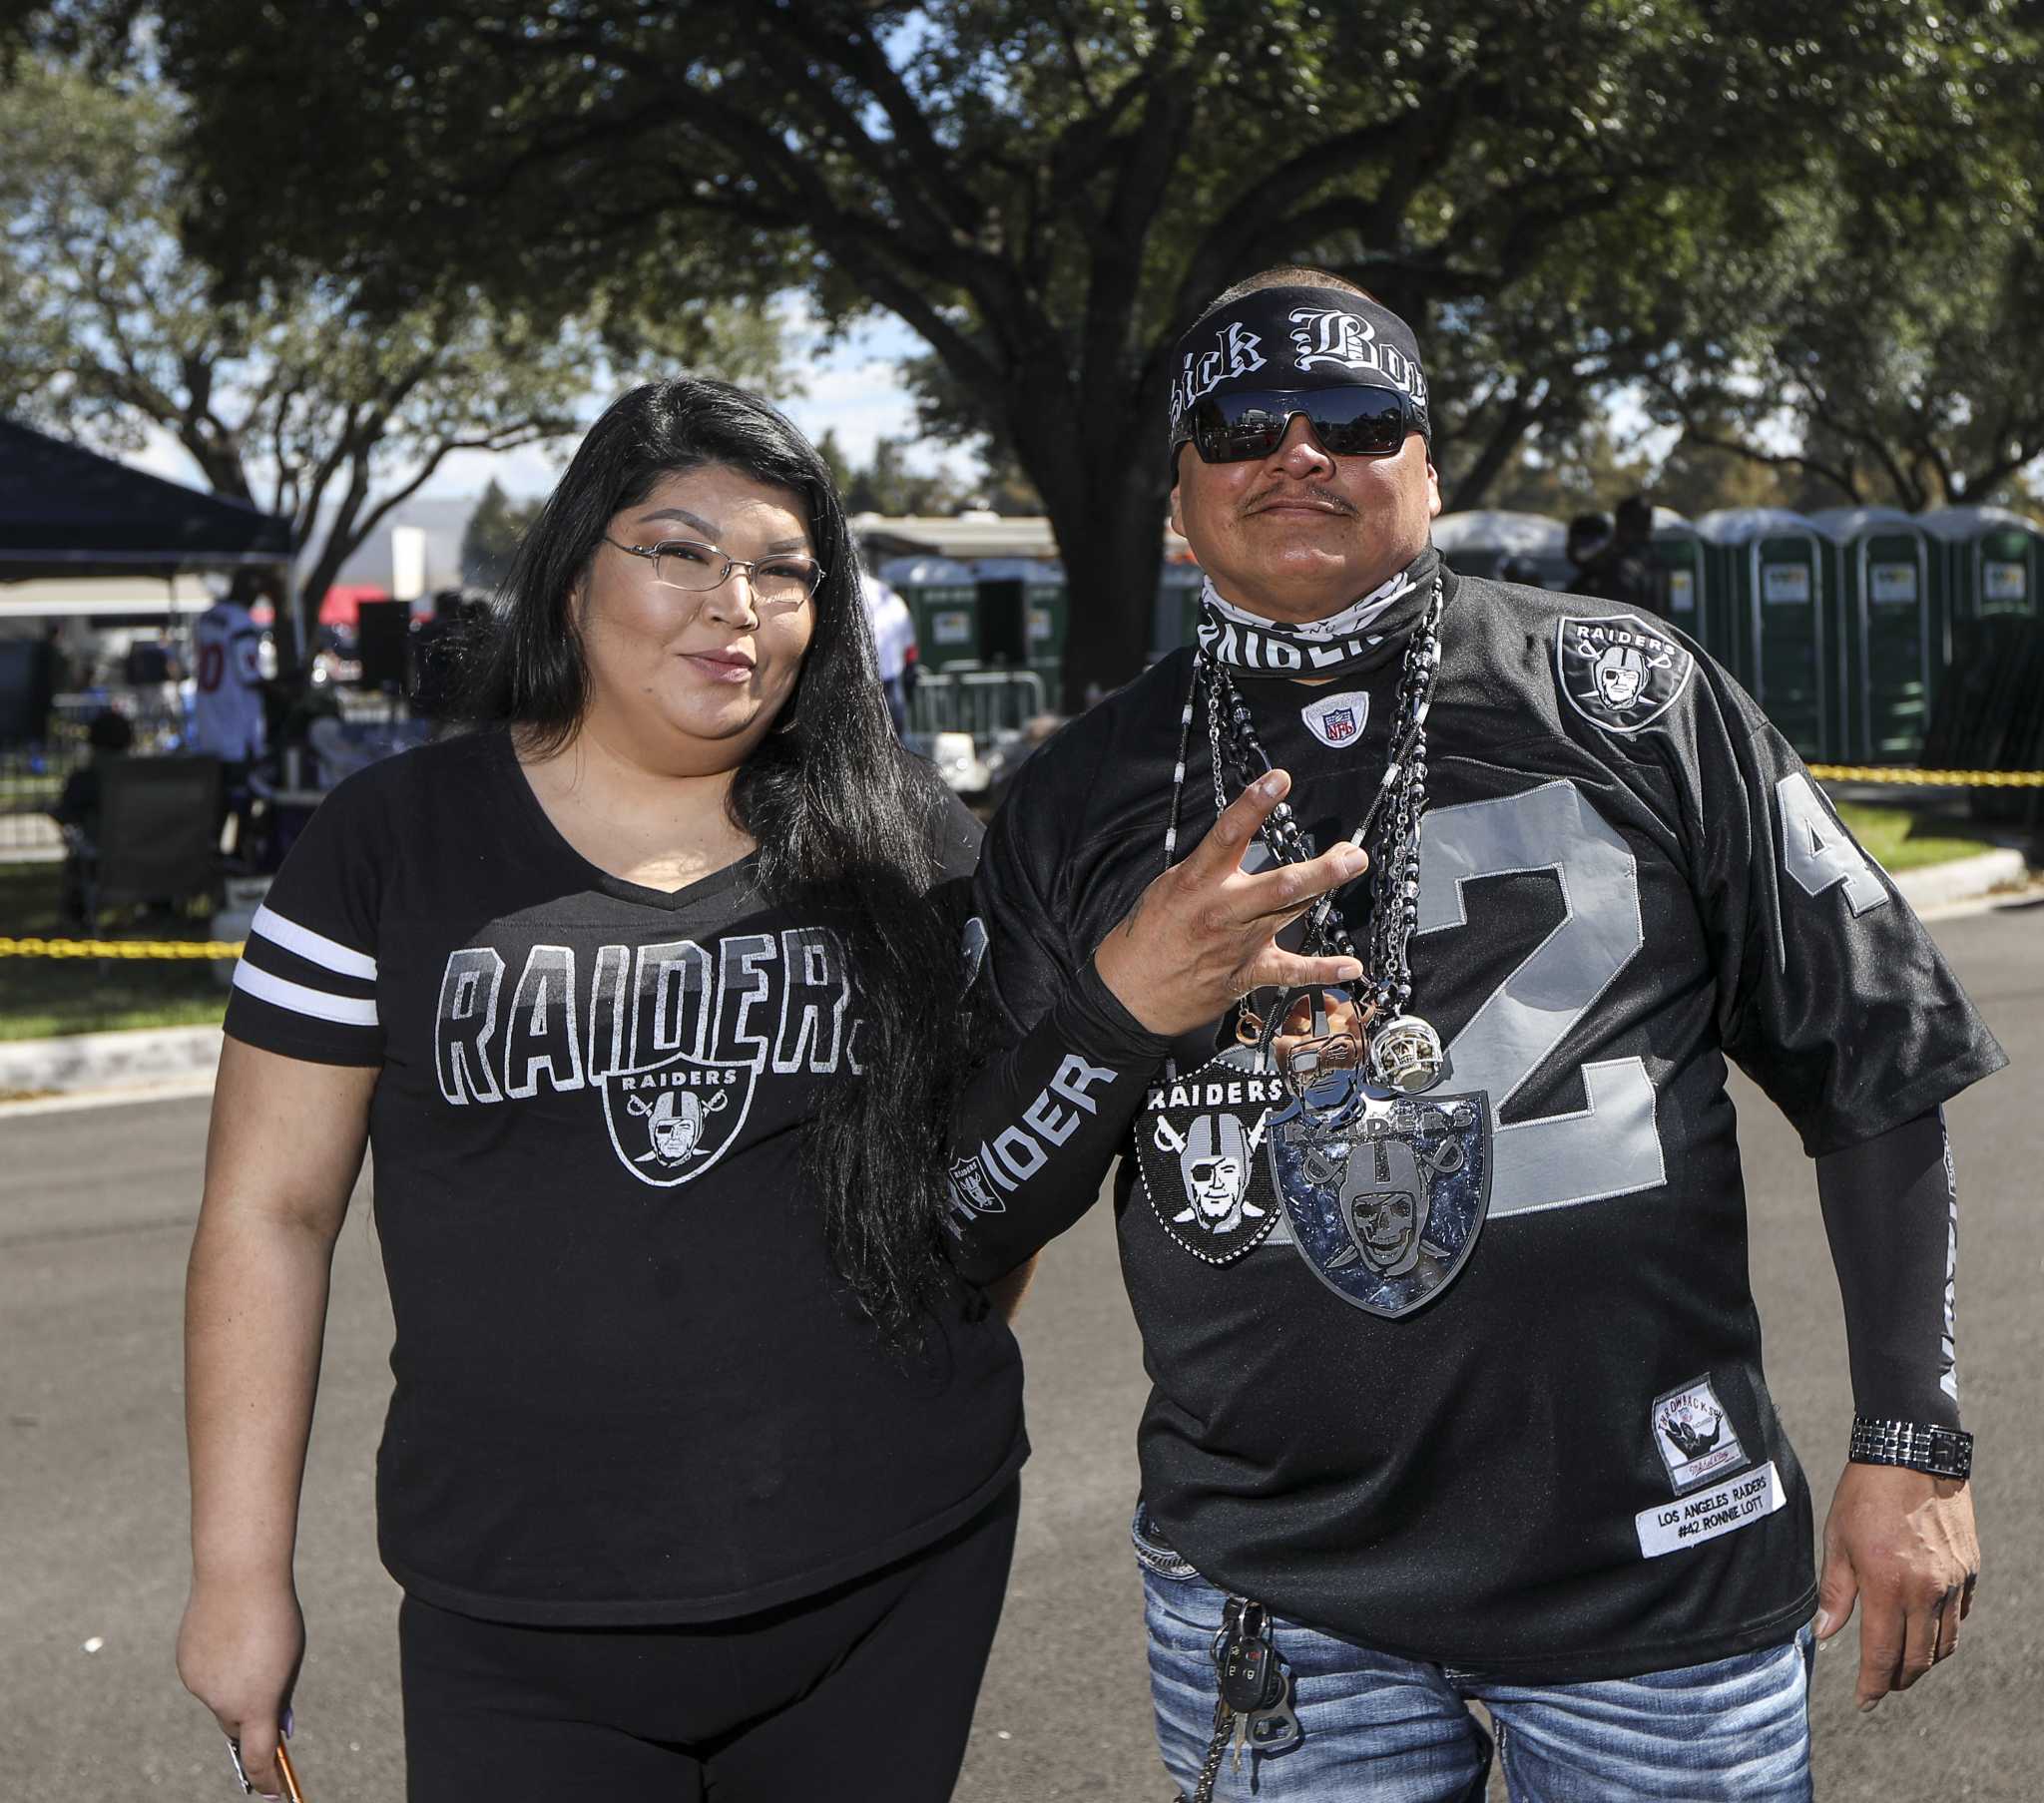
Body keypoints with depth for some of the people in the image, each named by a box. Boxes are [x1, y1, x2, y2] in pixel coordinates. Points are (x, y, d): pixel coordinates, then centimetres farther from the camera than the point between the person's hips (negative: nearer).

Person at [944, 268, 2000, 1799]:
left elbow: (1873, 1066, 2)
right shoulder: (1082, 802, 3)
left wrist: (1913, 1447, 1)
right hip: (1272, 1591, 1)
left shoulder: (1625, 698, -2)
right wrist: (1120, 1007, -14)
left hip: (1661, 1564, -1)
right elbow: (972, 1224, 4)